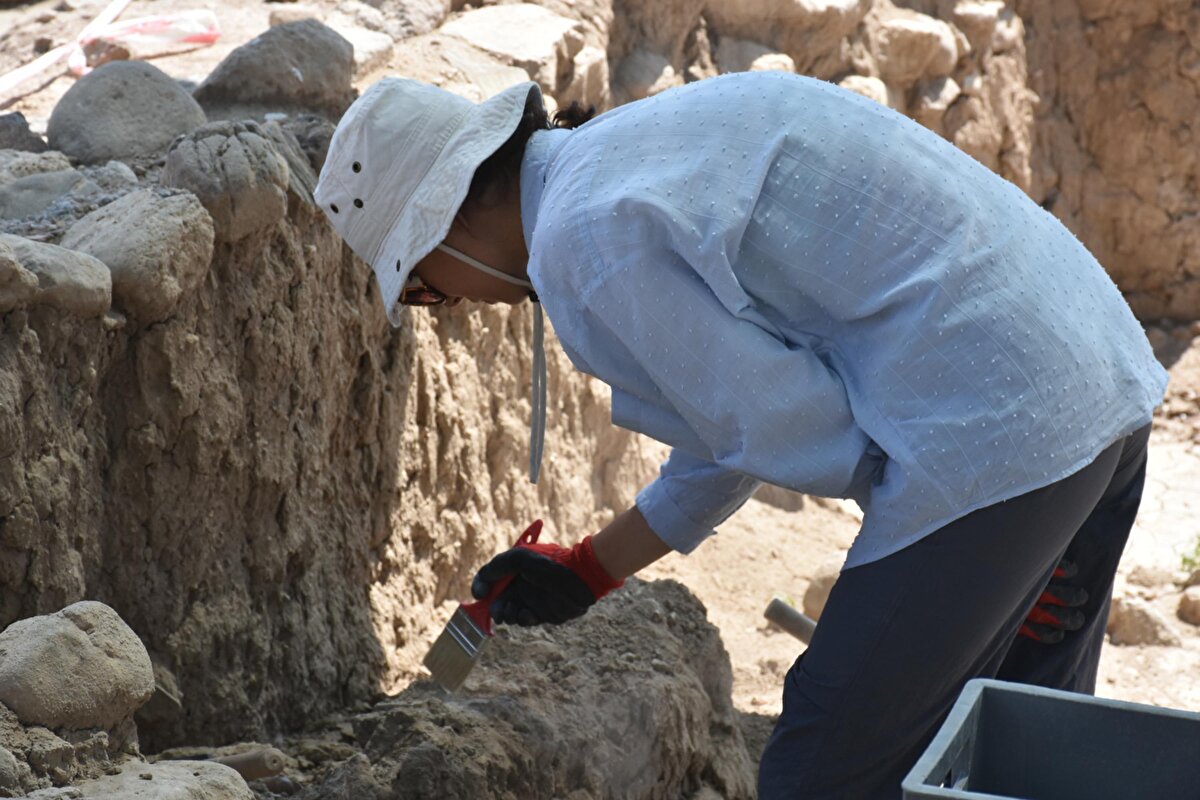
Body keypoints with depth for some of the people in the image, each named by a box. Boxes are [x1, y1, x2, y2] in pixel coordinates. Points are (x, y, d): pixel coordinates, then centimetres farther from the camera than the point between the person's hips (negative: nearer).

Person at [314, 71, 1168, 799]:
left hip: (993, 434, -10)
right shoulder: (638, 148, 18)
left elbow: (792, 427, -13)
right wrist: (592, 569, 33)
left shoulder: (582, 240, -13)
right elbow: (737, 417, 25)